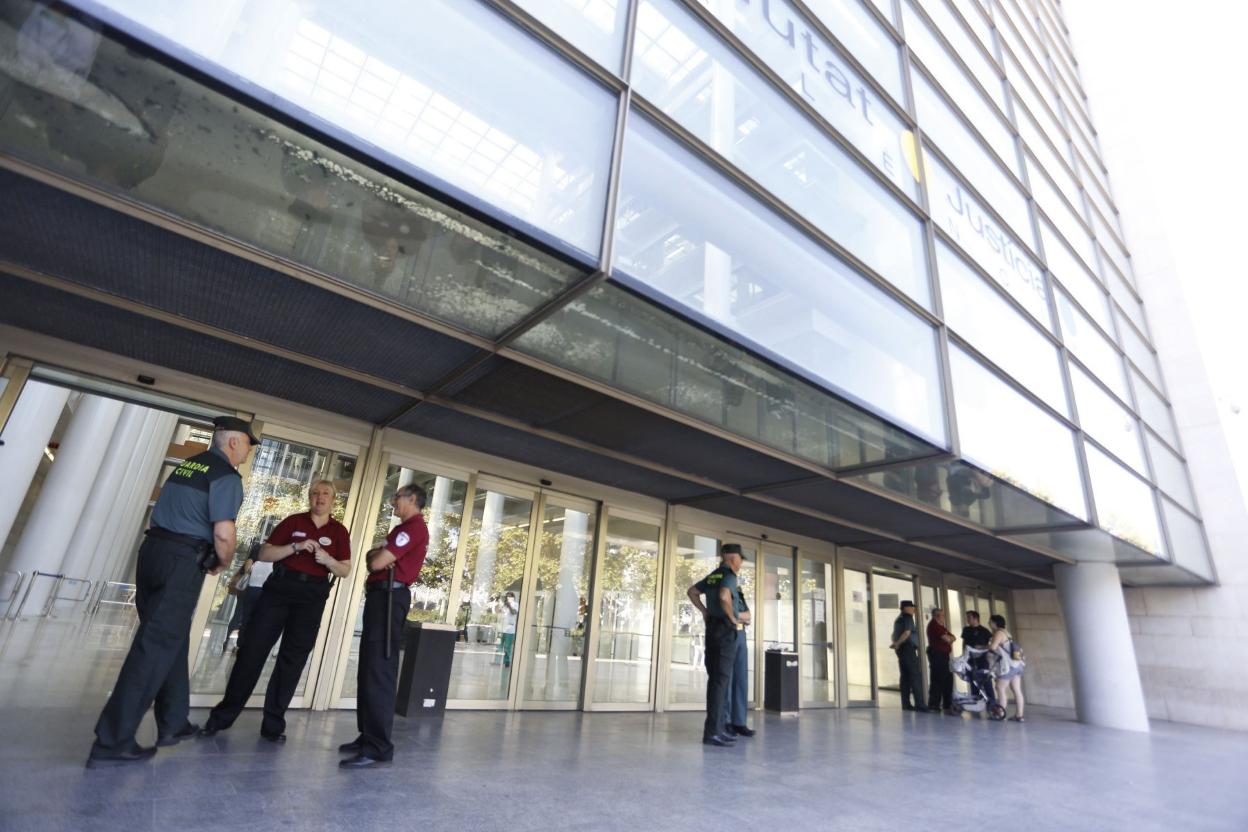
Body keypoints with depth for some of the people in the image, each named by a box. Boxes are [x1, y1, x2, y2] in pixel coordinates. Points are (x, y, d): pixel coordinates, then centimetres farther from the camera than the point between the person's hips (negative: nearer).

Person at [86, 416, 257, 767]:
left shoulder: (187, 464, 17)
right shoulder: (227, 475, -11)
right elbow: (223, 533, -19)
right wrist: (222, 563, 1)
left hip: (153, 550, 9)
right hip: (182, 562, -9)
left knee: (171, 640, 16)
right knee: (157, 646, -3)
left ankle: (173, 723, 26)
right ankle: (112, 742, 0)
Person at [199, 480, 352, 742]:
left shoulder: (339, 531, 4)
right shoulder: (293, 521, 3)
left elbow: (345, 570, 4)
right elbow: (264, 554, -1)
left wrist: (328, 561, -15)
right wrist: (296, 547, -16)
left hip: (312, 596, 1)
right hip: (279, 588, 0)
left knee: (292, 659, 4)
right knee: (252, 650, 1)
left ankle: (273, 723, 13)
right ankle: (223, 715, 16)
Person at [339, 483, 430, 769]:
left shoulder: (413, 527, -12)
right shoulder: (409, 528, 22)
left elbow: (377, 563, -18)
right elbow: (372, 559, 19)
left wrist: (376, 555, 5)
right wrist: (378, 554, -3)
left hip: (388, 596, -11)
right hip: (382, 595, 11)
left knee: (379, 670, -12)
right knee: (370, 667, 14)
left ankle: (378, 748, -10)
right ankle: (368, 736, 23)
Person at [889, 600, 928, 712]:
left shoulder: (898, 619, 22)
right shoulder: (908, 617, -5)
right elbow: (907, 633, -18)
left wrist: (896, 644, 9)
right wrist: (897, 644, -11)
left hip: (901, 649, 8)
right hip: (908, 648, -8)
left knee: (905, 676, 6)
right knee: (916, 675, -9)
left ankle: (906, 703, 5)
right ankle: (919, 703, -14)